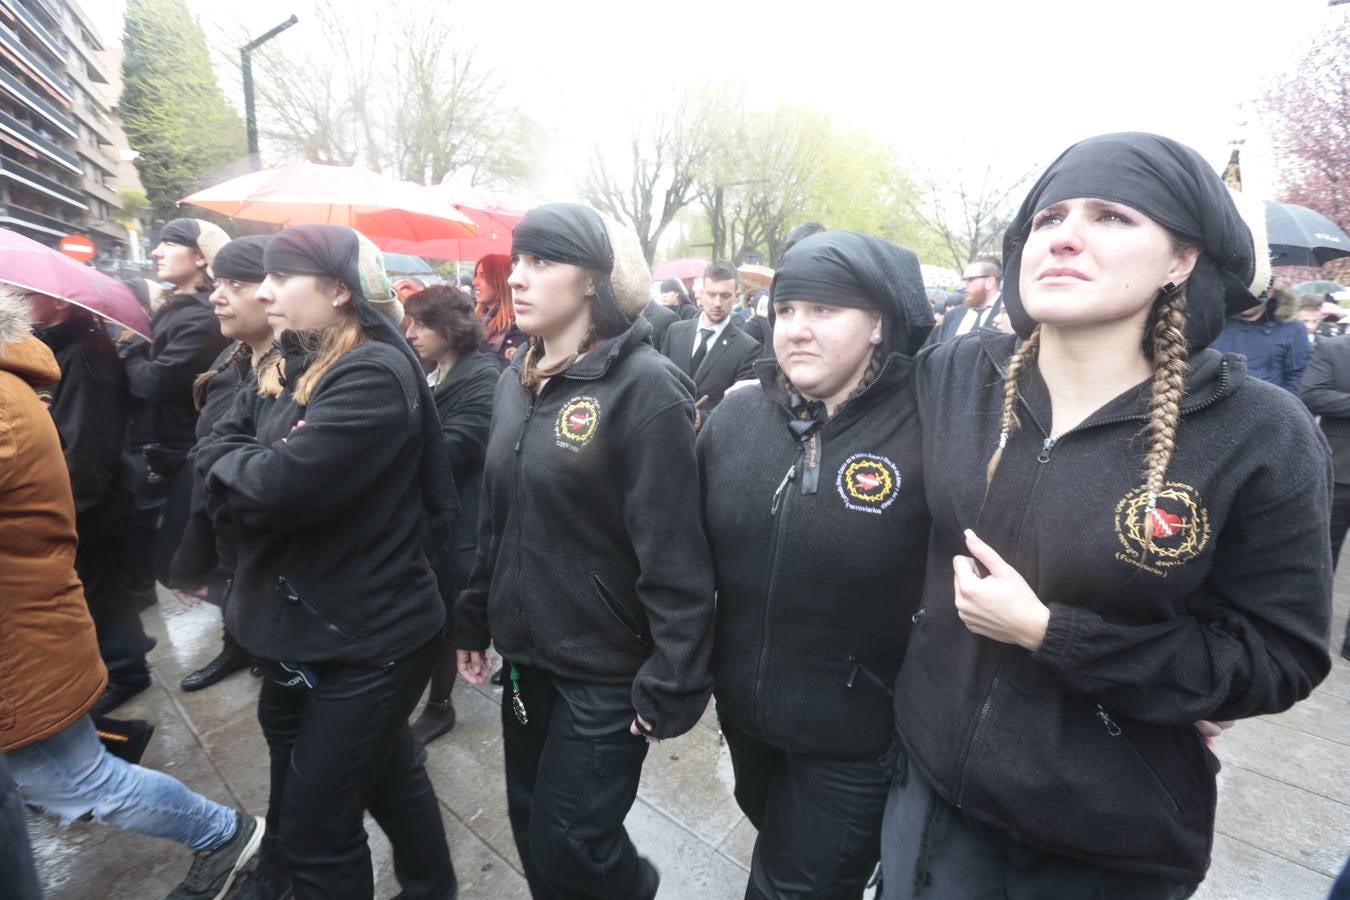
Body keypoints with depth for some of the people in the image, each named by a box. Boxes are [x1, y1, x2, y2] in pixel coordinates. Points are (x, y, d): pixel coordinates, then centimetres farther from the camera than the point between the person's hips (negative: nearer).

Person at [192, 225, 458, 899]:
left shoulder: (374, 376, -21)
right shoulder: (301, 368, 9)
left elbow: (276, 486, -26)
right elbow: (217, 448, 6)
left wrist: (228, 459, -7)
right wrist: (245, 462, -15)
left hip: (365, 640, -9)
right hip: (308, 627, 9)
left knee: (313, 830, 6)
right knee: (387, 775, 26)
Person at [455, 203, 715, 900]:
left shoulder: (644, 387, -19)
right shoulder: (517, 382, 4)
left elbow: (673, 556, -19)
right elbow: (495, 520, 12)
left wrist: (673, 683, -17)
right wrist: (475, 619, 15)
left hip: (606, 671, -7)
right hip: (527, 656, 7)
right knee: (531, 828, 21)